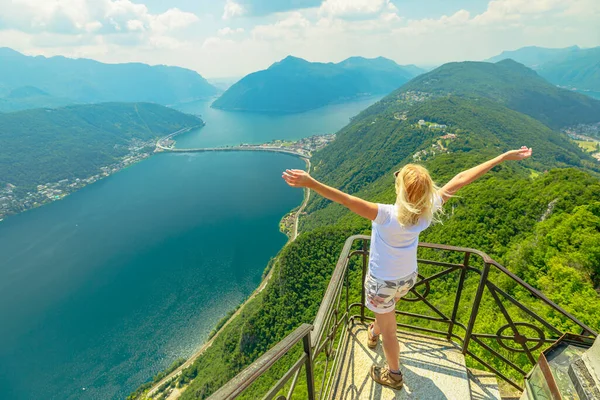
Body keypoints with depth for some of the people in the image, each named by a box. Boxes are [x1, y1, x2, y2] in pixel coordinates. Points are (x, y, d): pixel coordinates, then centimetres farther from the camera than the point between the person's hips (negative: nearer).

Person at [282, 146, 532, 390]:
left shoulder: (388, 215, -38)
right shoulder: (429, 210, -22)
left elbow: (348, 201, -49)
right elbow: (461, 179, -13)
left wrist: (310, 183, -56)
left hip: (383, 282, -6)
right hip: (408, 277, 6)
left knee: (389, 330, 20)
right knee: (385, 311, 36)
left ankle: (394, 375, 45)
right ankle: (374, 333, 67)